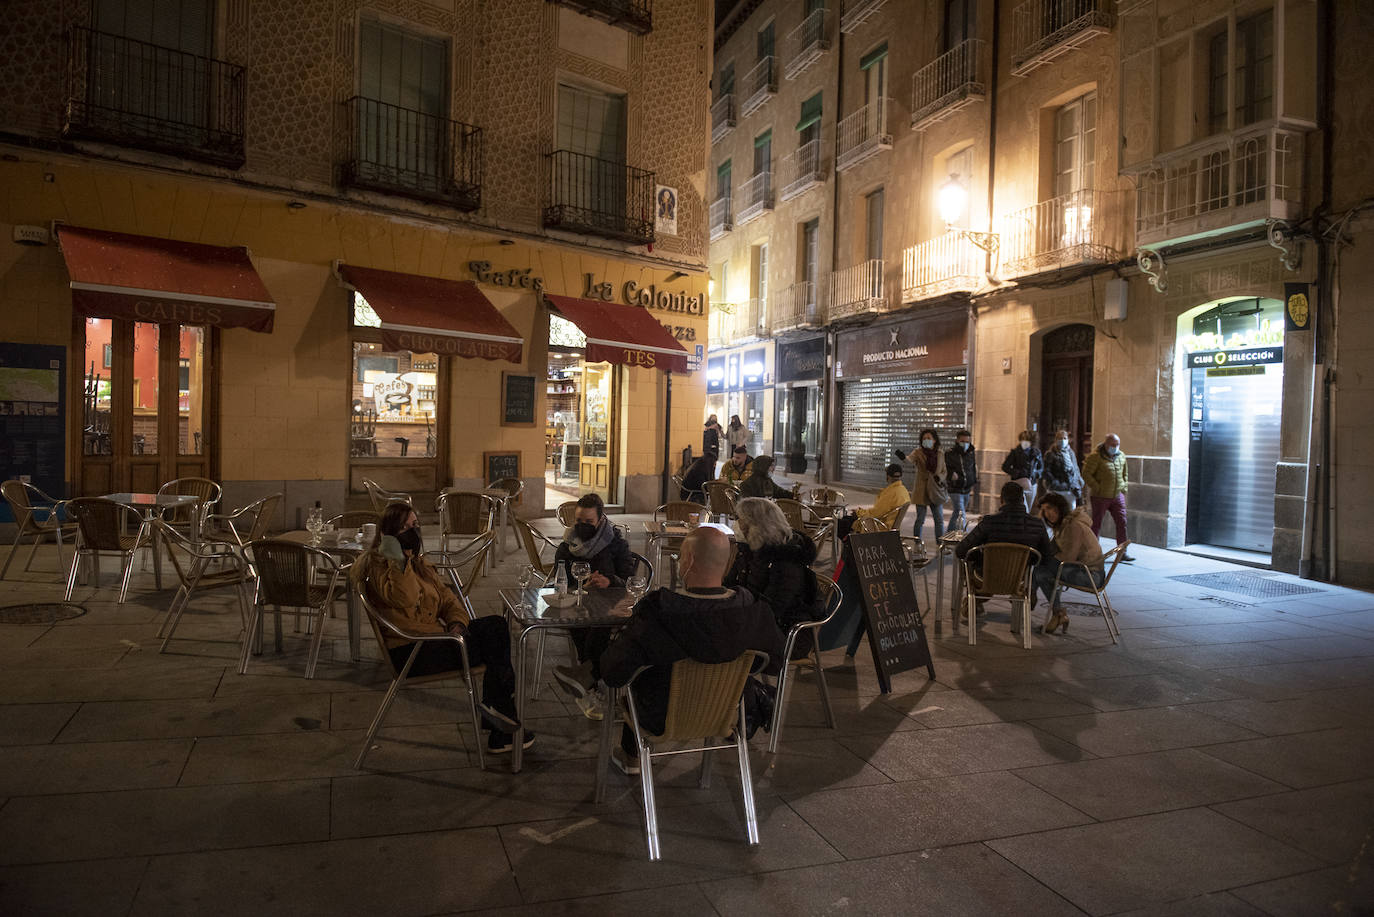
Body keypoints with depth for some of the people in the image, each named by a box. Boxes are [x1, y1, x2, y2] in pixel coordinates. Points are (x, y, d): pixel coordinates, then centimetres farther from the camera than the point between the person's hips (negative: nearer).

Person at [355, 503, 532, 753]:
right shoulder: (377, 564, -7)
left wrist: (457, 622, -2)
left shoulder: (418, 561, 20)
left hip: (435, 636, 8)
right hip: (409, 652, -8)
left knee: (495, 625, -13)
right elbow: (404, 599, -26)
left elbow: (445, 596, 17)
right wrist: (401, 559, -26)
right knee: (495, 645, -17)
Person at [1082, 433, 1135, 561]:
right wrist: (1097, 488, -15)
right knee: (1096, 524, 4)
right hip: (1100, 497, -5)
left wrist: (1124, 490, 14)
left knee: (1122, 523, -1)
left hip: (1118, 497, 5)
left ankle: (1122, 553, 3)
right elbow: (1086, 474, -12)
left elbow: (1124, 474, 22)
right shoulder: (1096, 456, -9)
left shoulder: (1121, 456, 10)